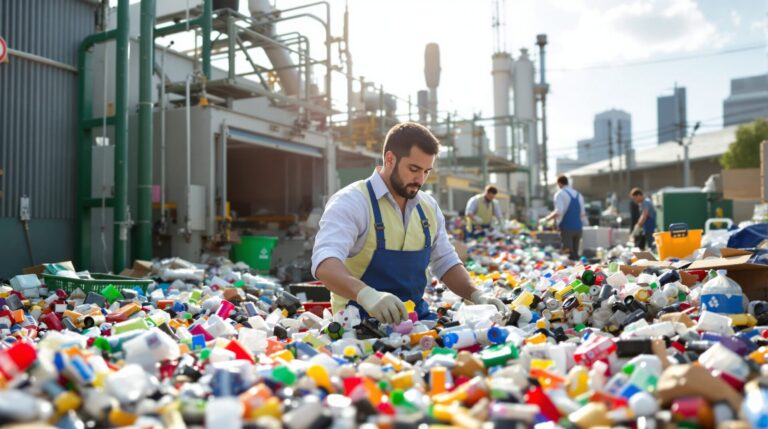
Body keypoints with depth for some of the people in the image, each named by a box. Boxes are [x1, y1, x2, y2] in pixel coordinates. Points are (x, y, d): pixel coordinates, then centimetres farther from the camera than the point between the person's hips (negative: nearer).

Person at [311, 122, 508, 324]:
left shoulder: (429, 207, 8)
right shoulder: (351, 201, -13)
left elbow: (445, 262, 18)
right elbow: (324, 263, -28)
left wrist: (476, 295, 0)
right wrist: (366, 294, -47)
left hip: (416, 317, 7)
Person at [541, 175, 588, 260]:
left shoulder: (560, 194, -5)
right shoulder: (578, 195, 15)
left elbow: (558, 212, -17)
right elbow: (583, 214, 18)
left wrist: (546, 219, -7)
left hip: (566, 227, -6)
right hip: (578, 227, 6)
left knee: (569, 254, -6)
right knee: (575, 254, 11)